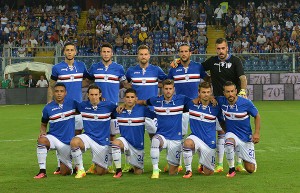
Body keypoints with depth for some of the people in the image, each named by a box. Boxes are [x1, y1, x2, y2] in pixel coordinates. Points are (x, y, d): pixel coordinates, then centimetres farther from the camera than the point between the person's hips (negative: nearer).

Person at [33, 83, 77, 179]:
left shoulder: (72, 103, -3)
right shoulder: (48, 108, -3)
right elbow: (43, 125, 9)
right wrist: (42, 132, -12)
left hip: (68, 142, 0)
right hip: (54, 137, 0)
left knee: (64, 172, 1)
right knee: (41, 140, -36)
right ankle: (42, 171, -26)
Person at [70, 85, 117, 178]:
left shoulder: (108, 105, -7)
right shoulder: (82, 106, -3)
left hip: (102, 141, -1)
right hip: (88, 137, 1)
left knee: (100, 172, 3)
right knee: (74, 142, -34)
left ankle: (96, 167, 43)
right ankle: (80, 170, -17)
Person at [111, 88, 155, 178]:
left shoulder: (142, 110, -11)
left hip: (138, 145, 0)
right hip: (125, 141, 0)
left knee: (138, 172, 7)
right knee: (115, 142, -36)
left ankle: (135, 165, 46)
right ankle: (118, 170, -22)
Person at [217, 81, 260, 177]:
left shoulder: (246, 103, -16)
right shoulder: (221, 101, -11)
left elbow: (257, 116, -1)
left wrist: (256, 133, -8)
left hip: (246, 137, 0)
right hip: (232, 134, 0)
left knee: (251, 169, -1)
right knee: (229, 142, -40)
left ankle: (245, 158, 37)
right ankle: (231, 169, -17)